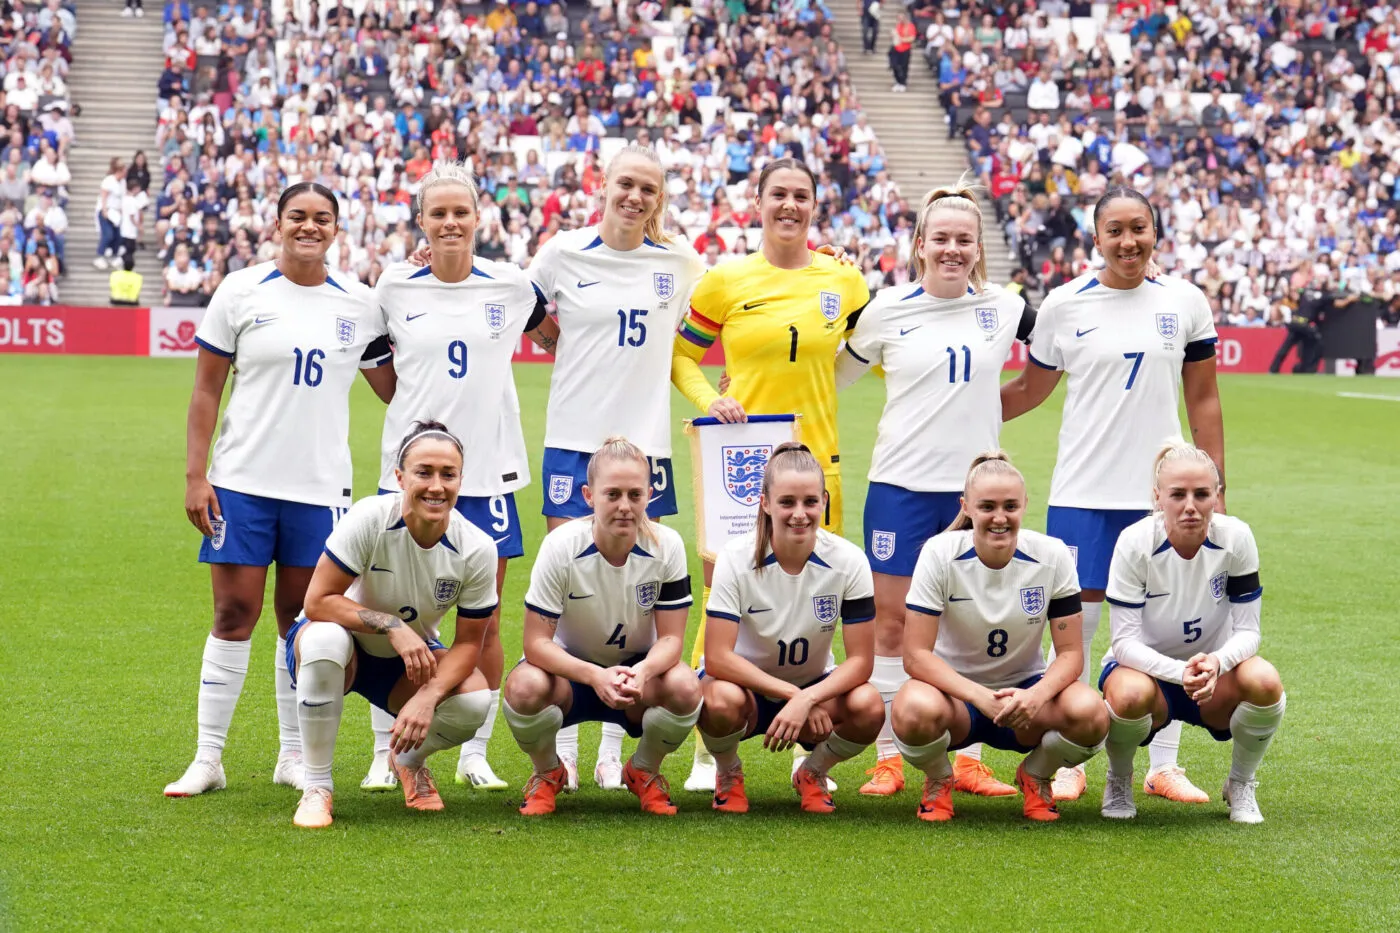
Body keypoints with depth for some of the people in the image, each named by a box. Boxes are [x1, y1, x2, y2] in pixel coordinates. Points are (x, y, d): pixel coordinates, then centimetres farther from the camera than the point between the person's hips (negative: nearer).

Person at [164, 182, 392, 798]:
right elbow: (206, 390, 1)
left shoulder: (357, 304, 5)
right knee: (234, 613, -3)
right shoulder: (242, 291, 0)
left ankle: (294, 755, 17)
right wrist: (195, 476, -4)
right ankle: (208, 758, 4)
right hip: (243, 481, -2)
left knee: (302, 619, 6)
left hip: (321, 485, 2)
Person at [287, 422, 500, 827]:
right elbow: (317, 601, -26)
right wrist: (391, 625, -36)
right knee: (324, 638, -40)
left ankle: (408, 761, 10)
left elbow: (468, 643, -13)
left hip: (411, 658, 3)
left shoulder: (477, 549, -18)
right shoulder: (369, 519, -27)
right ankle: (316, 786, -22)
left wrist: (427, 698, -29)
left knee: (476, 701, -27)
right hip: (344, 645, -3)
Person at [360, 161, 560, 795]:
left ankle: (475, 754, 14)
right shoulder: (393, 287, 2)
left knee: (484, 621, 4)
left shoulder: (511, 287, 3)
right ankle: (386, 752, 11)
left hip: (487, 469, 0)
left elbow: (557, 340, 18)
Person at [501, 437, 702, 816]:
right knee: (525, 686, -36)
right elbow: (536, 642, -22)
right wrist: (596, 676, -40)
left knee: (685, 687, -33)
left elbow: (670, 639, -14)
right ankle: (548, 773, 1)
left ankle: (643, 772, 2)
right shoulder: (561, 546, -21)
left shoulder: (666, 545, -17)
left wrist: (643, 672, -38)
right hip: (572, 669, -1)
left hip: (639, 671, 1)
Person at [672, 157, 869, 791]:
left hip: (816, 458, 2)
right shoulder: (725, 282, 0)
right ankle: (708, 752, 4)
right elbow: (681, 354, 9)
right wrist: (708, 400, -8)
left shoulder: (844, 281, 6)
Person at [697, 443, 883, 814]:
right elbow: (717, 658, -24)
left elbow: (860, 660, -16)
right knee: (721, 699, -38)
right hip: (747, 685, -2)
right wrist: (792, 694, -31)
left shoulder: (848, 561, -16)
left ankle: (813, 774, 3)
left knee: (868, 706, -31)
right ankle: (728, 776, -2)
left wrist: (806, 700, -32)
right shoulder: (736, 558, -20)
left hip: (815, 687, 2)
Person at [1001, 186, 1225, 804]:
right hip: (1083, 492, -1)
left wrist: (1215, 488, 5)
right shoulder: (1064, 306, 0)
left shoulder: (1185, 302, 3)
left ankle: (1164, 765, 15)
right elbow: (1030, 389, 12)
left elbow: (1203, 399, 8)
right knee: (1074, 623, -1)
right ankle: (1068, 763, 10)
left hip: (1162, 491, 1)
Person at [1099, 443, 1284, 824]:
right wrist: (1180, 672, -40)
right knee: (1131, 695, -39)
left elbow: (1247, 631, -13)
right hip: (1145, 667, -2)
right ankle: (1119, 781, -3)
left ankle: (1240, 786, -2)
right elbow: (1125, 641, -21)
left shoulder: (1236, 537, -16)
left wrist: (1216, 663, -36)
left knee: (1264, 681, -32)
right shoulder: (1135, 541, -20)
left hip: (1214, 669, 2)